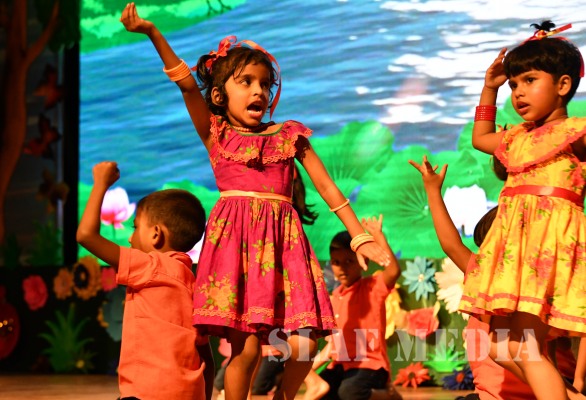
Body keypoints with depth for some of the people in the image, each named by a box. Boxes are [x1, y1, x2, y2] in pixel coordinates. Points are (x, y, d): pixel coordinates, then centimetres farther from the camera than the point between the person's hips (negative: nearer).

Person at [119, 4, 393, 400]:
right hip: (235, 239, -2)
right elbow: (188, 85, -1)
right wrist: (153, 33, -12)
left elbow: (326, 186, 13)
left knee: (303, 345, -7)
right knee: (247, 347, -9)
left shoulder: (289, 135, 15)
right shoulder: (216, 134, 10)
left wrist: (360, 236, 7)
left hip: (282, 240, 2)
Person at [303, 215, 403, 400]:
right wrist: (311, 367, 13)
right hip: (340, 366, 7)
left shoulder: (373, 286, -6)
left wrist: (378, 235, -29)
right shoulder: (336, 296, 14)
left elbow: (394, 271, -28)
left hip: (369, 364, -7)